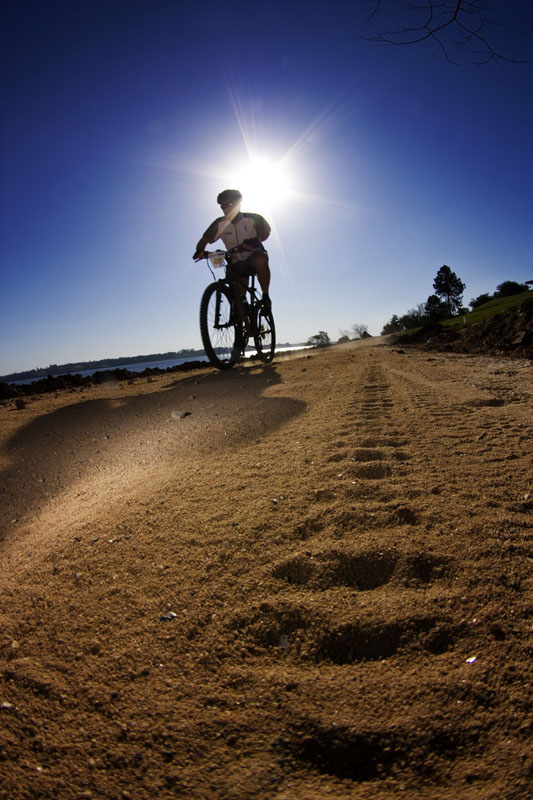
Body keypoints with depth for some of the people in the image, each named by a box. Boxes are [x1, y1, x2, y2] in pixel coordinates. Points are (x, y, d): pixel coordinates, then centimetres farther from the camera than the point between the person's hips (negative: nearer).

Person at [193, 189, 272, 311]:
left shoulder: (252, 218, -11)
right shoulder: (220, 224, -7)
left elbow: (266, 229, -21)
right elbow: (204, 240, -8)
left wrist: (255, 240, -42)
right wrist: (200, 251, -32)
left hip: (255, 256, -2)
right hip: (237, 263, 2)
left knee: (260, 260, -39)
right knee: (239, 297, -11)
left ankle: (265, 297, -24)